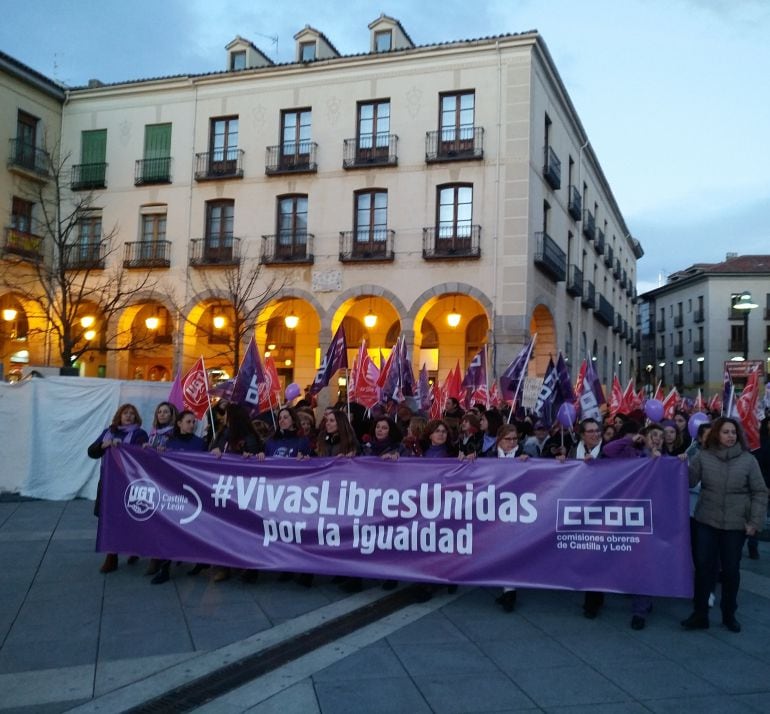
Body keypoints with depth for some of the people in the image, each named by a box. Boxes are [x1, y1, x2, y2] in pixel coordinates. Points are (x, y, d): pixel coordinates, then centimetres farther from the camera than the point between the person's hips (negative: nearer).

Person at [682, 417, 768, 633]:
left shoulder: (748, 459, -4)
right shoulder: (703, 456, -1)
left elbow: (760, 493, -2)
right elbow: (688, 482, -3)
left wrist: (755, 521, -6)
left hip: (736, 524, -1)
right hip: (707, 521, 1)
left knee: (731, 570, 9)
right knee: (703, 567, 3)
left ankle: (729, 614, 26)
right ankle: (700, 614, 13)